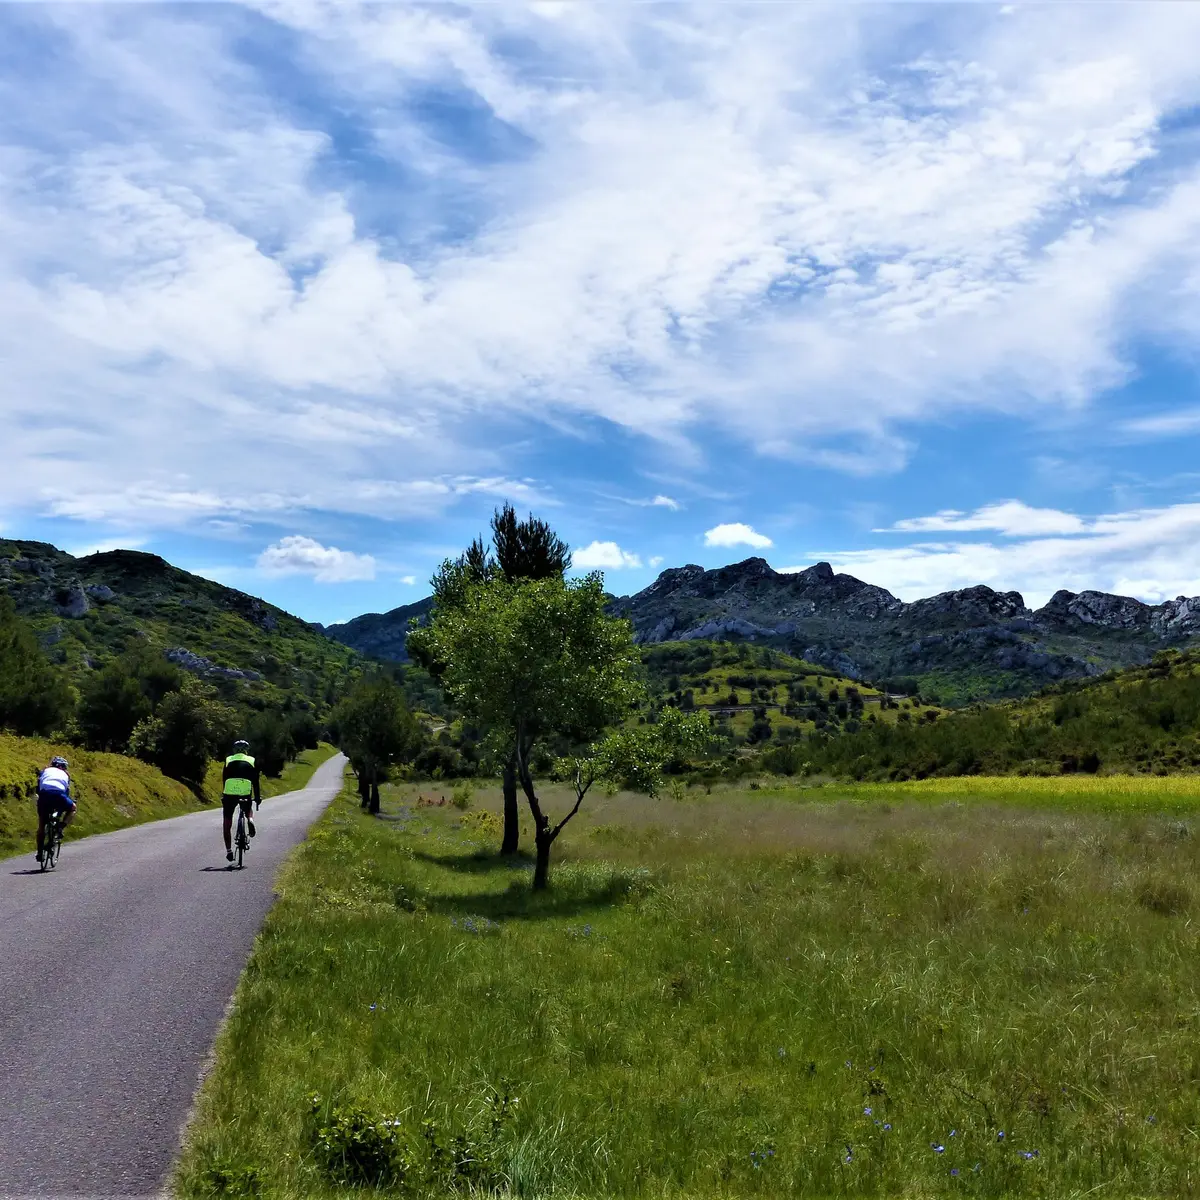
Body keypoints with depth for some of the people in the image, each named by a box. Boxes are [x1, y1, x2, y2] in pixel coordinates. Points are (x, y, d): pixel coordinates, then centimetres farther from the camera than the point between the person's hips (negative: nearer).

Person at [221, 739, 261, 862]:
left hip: (230, 794, 0)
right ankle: (250, 820, 0)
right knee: (247, 811, 33)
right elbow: (255, 781, 12)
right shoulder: (251, 761, 13)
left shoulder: (228, 760, 15)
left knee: (227, 824, 12)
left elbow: (224, 779, 18)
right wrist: (257, 797, 19)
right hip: (246, 794, 0)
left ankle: (229, 850, 6)